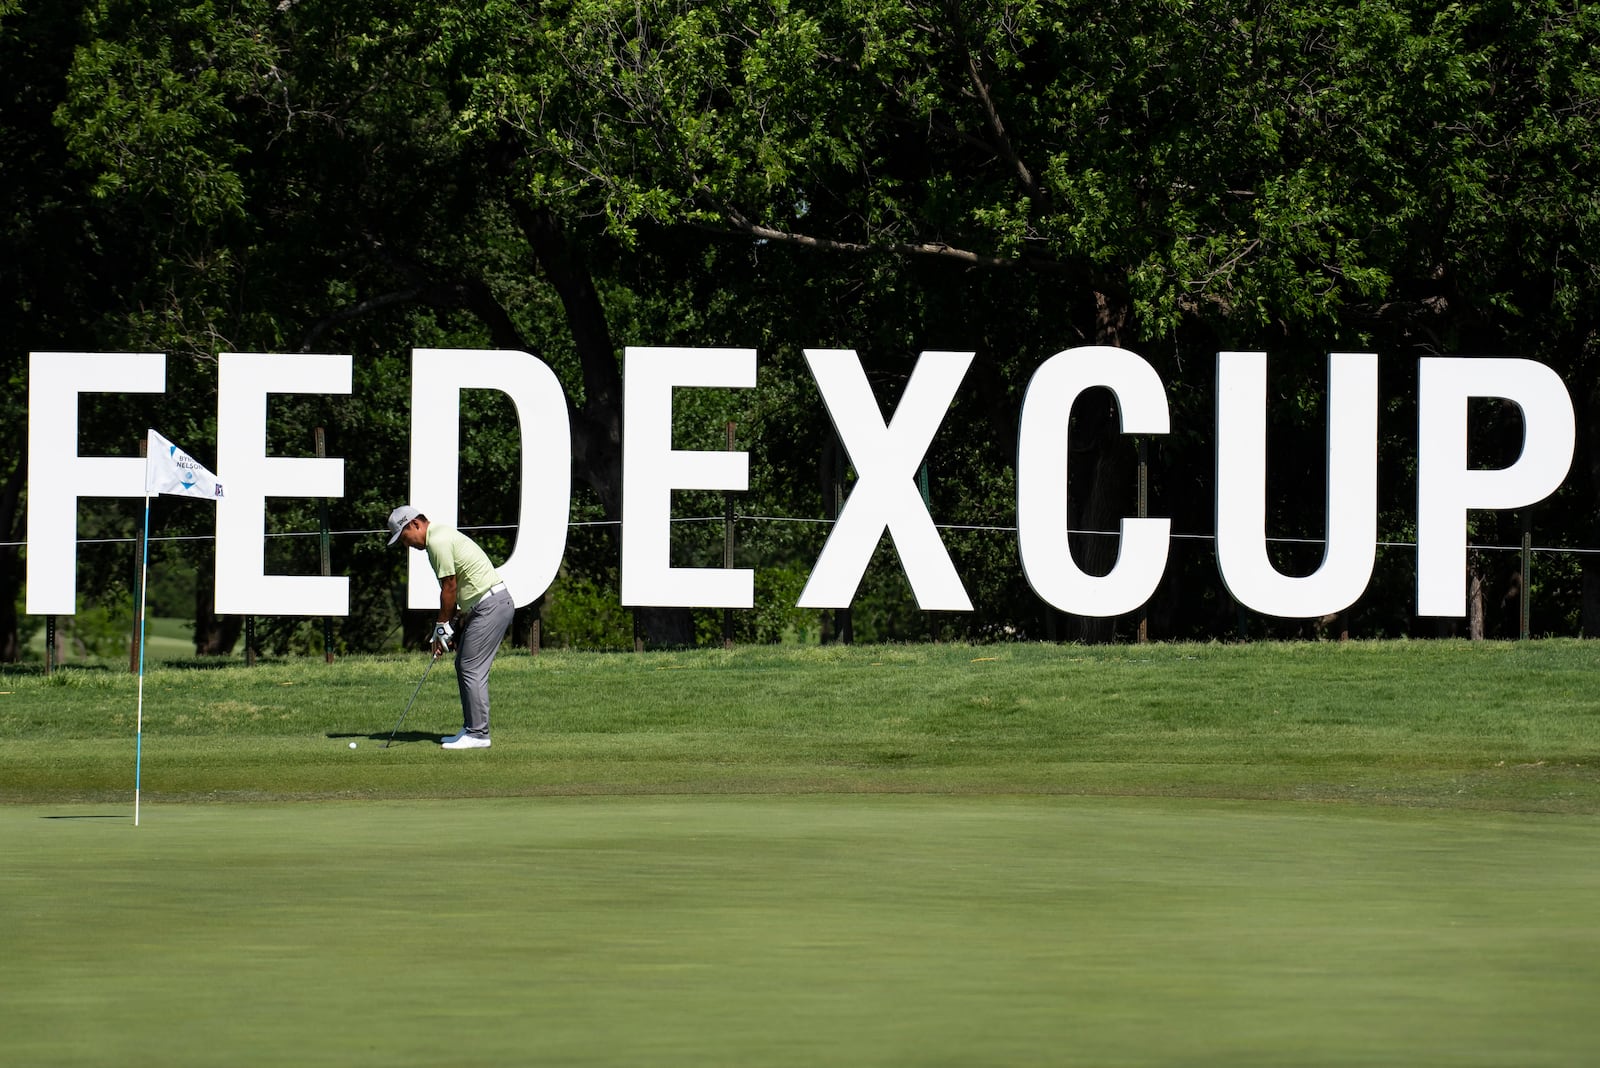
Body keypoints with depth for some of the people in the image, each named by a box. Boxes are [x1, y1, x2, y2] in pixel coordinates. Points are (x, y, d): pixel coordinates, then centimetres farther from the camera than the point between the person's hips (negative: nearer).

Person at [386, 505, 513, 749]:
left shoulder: (438, 541, -15)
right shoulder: (441, 536, 17)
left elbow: (450, 588, -13)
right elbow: (453, 589, 17)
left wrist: (442, 628, -4)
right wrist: (448, 626, 11)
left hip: (490, 605, -11)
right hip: (483, 606, 11)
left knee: (472, 670, -9)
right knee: (463, 666, 13)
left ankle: (478, 734, -7)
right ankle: (472, 729, 16)